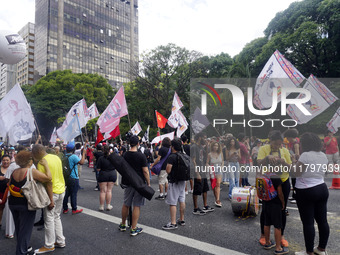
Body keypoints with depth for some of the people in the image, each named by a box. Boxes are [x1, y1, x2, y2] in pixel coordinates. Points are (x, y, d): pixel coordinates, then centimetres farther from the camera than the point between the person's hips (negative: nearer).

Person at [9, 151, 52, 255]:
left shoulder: (14, 172, 2)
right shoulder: (32, 172, -19)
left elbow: (9, 186, 10)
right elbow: (48, 178, -25)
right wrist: (46, 165, -16)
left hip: (12, 203, 7)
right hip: (26, 204, -7)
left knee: (18, 228, 21)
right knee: (25, 229, 7)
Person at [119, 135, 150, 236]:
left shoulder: (125, 155, 1)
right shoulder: (141, 155, -14)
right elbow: (145, 171, -14)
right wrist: (148, 183, -5)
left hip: (128, 183, 5)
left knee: (126, 204, 17)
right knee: (137, 206, 4)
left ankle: (123, 225, 33)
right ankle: (133, 229, 11)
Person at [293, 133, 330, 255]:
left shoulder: (305, 155, -19)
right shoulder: (323, 155, 6)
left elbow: (297, 173, -15)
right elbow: (323, 172, 17)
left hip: (306, 192, -8)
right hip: (322, 189, 8)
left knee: (308, 223, 1)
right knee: (322, 220, 15)